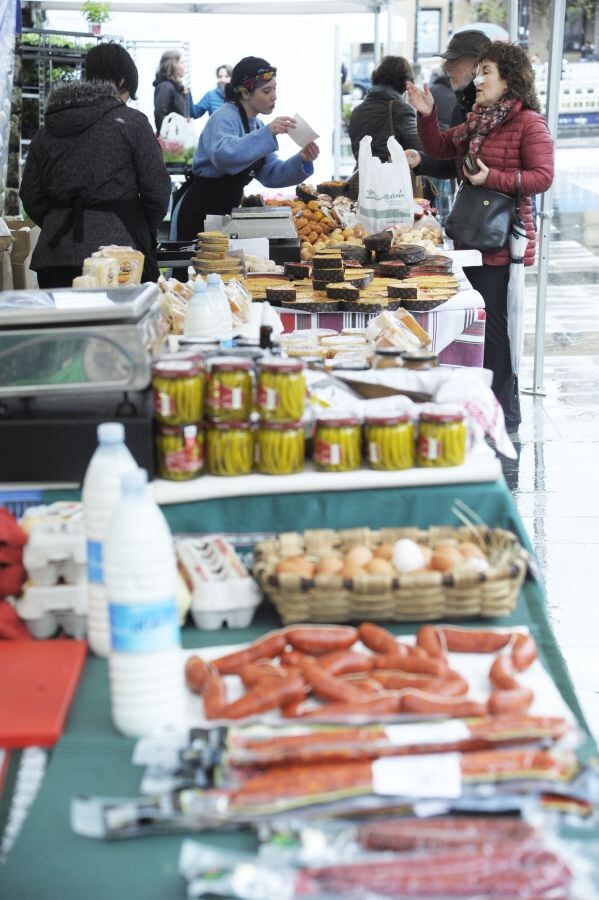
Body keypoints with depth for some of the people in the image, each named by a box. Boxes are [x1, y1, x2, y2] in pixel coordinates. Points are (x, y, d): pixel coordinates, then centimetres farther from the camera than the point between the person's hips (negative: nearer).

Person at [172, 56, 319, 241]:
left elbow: (271, 174, 5)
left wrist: (301, 161, -11)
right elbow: (223, 154, -39)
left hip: (226, 211, 9)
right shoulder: (225, 118, -17)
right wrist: (267, 133, -45)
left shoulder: (256, 125, 10)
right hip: (199, 211, -9)